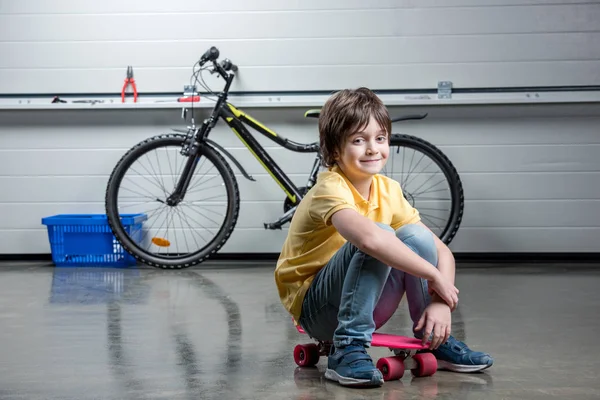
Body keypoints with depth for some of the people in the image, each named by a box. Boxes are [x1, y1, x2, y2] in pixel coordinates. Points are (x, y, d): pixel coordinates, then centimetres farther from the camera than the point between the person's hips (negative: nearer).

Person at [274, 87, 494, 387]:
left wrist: (441, 302, -20)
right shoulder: (330, 188, -23)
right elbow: (369, 237, -43)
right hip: (315, 309, -6)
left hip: (364, 306, 6)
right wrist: (434, 276, -33)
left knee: (416, 236, -16)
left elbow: (441, 250, -2)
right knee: (380, 237, -29)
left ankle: (434, 342, -3)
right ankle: (348, 349, -25)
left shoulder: (388, 190, -1)